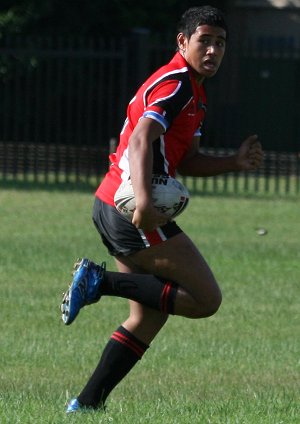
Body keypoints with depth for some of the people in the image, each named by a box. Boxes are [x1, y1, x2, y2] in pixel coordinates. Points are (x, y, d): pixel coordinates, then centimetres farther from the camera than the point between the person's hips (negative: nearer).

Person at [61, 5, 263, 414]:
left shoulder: (193, 90, 21)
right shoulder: (176, 84, -12)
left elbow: (186, 161, 24)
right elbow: (141, 140, -25)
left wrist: (235, 162, 9)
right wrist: (144, 200, -39)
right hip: (131, 209, -11)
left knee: (148, 318, 14)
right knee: (206, 299, -9)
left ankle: (86, 404, 11)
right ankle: (103, 280, -11)